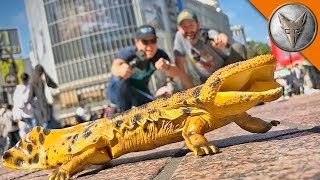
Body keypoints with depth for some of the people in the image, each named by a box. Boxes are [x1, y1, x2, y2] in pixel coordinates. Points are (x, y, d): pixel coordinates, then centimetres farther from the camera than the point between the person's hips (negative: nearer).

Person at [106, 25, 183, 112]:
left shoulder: (160, 55, -16)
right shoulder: (128, 52, -29)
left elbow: (176, 72, -30)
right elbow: (115, 67, -50)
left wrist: (167, 67, -54)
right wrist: (120, 70, -75)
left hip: (139, 94, 5)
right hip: (117, 92, -4)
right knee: (120, 82, -37)